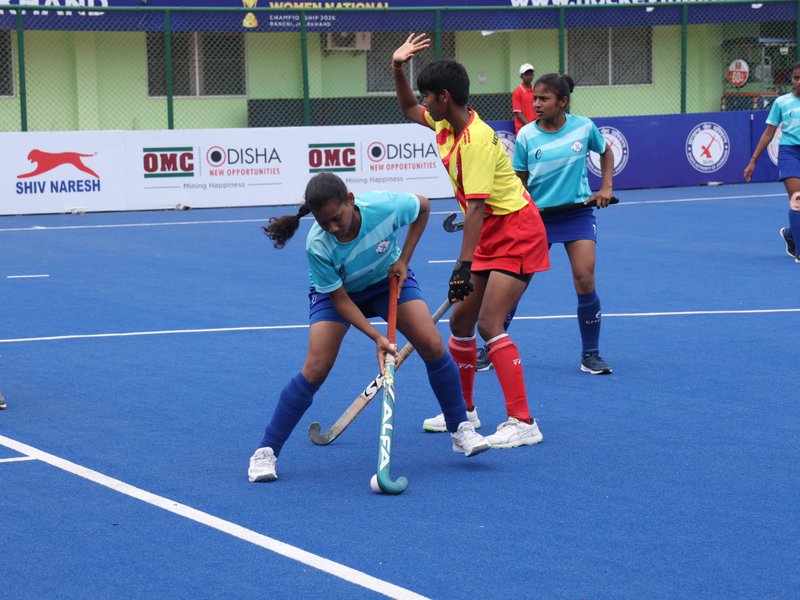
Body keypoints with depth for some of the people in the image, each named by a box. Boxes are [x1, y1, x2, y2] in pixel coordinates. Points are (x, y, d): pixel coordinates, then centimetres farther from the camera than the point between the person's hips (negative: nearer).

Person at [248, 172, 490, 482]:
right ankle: (266, 452, -6)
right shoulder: (318, 247, -36)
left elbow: (423, 206, -10)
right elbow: (339, 299, -23)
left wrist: (403, 259, -13)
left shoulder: (385, 206, -34)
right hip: (336, 290, -2)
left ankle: (461, 430, 6)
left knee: (433, 346, -12)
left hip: (389, 279, 2)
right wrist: (377, 337, -32)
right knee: (315, 370, -16)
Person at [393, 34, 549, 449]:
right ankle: (463, 410, 28)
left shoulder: (475, 140, -24)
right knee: (461, 320, 12)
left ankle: (522, 422, -20)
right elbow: (409, 110, 24)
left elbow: (476, 208, -30)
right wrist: (397, 70, 7)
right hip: (491, 238, 10)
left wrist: (464, 265, -33)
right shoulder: (445, 125, 3)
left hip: (516, 233, -10)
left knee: (489, 324, -19)